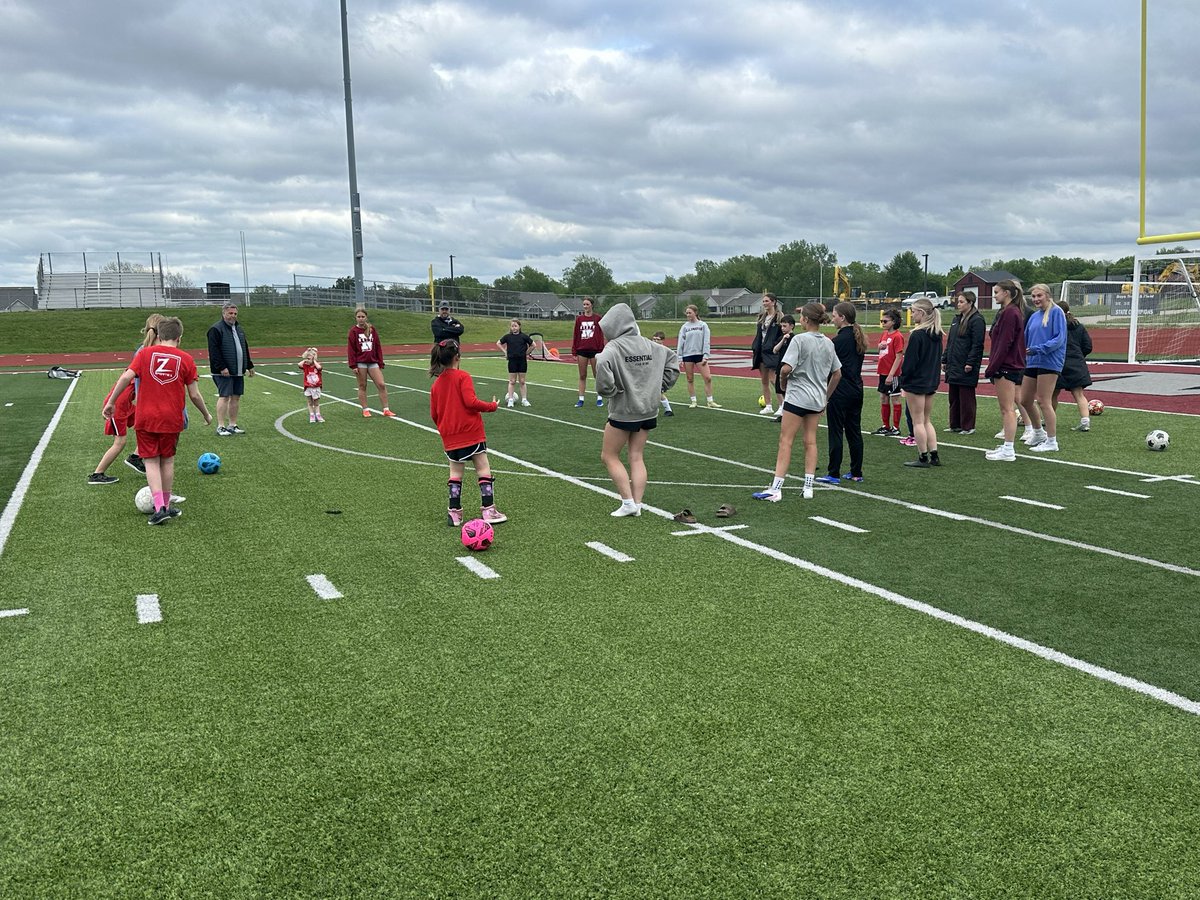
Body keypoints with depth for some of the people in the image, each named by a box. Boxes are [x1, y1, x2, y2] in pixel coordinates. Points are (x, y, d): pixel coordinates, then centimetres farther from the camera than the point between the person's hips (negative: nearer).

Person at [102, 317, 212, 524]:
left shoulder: (145, 353, 1)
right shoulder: (186, 359, 0)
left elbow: (126, 377, -9)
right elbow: (194, 394, 1)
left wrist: (111, 402, -2)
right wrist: (206, 415, 16)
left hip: (145, 418, 0)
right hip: (171, 419, 0)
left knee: (151, 462, 5)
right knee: (167, 461, 14)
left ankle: (159, 507, -6)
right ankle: (166, 506, 22)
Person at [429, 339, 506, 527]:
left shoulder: (436, 383, 8)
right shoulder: (463, 377, -8)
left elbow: (434, 414, 11)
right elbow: (470, 402, -20)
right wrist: (492, 406, -6)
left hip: (449, 438, 5)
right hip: (471, 432, -5)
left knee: (456, 472, 14)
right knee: (483, 469, 3)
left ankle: (454, 512, 13)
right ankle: (488, 510, 1)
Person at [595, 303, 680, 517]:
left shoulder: (613, 348, -14)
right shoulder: (651, 346, 7)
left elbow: (602, 365, -33)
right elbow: (672, 359, 16)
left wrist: (607, 391, -17)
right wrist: (659, 387, 15)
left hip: (623, 412, -6)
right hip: (648, 411, 7)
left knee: (609, 456, 7)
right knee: (637, 457, 13)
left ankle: (628, 503, 2)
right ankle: (637, 504, 9)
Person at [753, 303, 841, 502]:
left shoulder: (800, 339, -13)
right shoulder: (828, 343, 8)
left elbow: (785, 368, -21)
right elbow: (837, 374, 14)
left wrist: (784, 385, -2)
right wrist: (826, 397, 21)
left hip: (797, 396, -7)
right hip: (817, 399, 7)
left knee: (786, 441, -3)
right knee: (810, 441, 12)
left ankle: (776, 489, -5)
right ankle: (808, 488, 12)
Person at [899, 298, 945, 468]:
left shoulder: (917, 335, -17)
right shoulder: (937, 334, 9)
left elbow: (910, 361, -17)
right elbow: (938, 359, 15)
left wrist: (903, 383, -9)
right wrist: (935, 381, 19)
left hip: (915, 382, -8)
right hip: (931, 382, 8)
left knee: (918, 421, 0)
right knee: (926, 420, 16)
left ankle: (923, 458, 4)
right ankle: (934, 455, 14)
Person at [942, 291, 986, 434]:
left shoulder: (976, 320, -10)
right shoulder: (957, 319, 17)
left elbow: (977, 344, -16)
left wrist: (970, 363, -21)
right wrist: (944, 359, 16)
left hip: (966, 368, -8)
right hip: (953, 366, 8)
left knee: (966, 398, -2)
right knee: (954, 397, 12)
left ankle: (968, 427, 4)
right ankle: (955, 425, 20)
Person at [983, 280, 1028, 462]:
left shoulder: (1010, 313, -15)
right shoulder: (1006, 312, 16)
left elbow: (1004, 344, -20)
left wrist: (992, 368, -17)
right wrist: (993, 367, 16)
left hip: (1006, 368, -10)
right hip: (1010, 366, 10)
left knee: (1007, 409, -7)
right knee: (1006, 408, 14)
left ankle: (1008, 451, -5)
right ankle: (1007, 446, 20)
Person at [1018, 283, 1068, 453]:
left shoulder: (1056, 312, -6)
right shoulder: (1033, 316, 15)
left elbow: (1059, 338, -14)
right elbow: (1026, 339, 18)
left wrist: (1039, 349, -21)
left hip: (1049, 362, -8)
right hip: (1032, 362, 8)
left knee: (1043, 402, -8)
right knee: (1025, 400, 12)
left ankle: (1052, 442, 0)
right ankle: (1038, 433, 31)